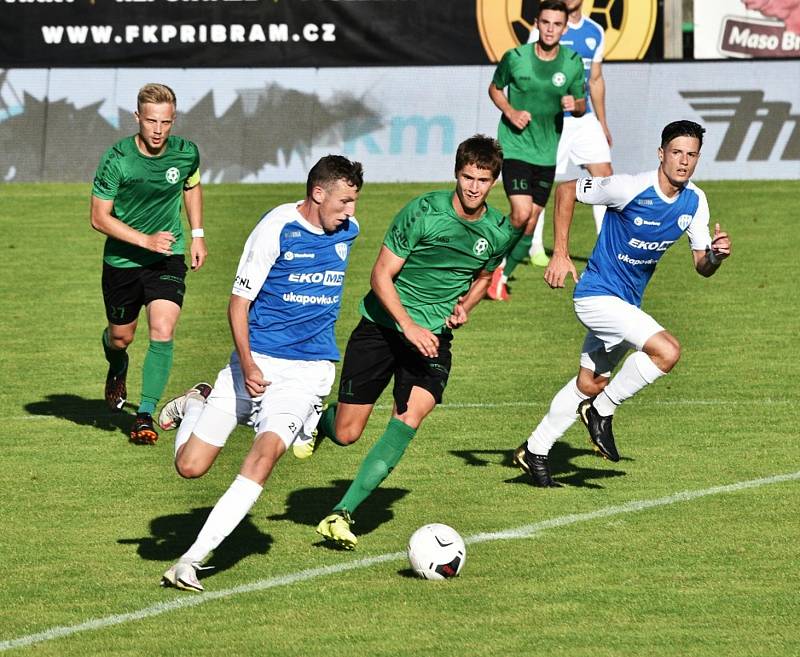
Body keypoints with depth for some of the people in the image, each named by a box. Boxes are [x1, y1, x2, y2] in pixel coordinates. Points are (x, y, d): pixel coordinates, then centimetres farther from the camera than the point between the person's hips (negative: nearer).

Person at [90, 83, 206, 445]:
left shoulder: (186, 153, -10)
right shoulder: (117, 159, -20)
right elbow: (99, 217, -15)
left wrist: (197, 235, 10)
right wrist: (145, 240, -24)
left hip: (168, 257, 1)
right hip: (122, 261, -1)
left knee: (162, 332, -18)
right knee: (121, 338, 15)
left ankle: (145, 415, -11)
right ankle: (117, 368, 53)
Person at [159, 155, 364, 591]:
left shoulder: (347, 230, 5)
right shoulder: (276, 228, -12)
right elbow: (239, 301, -9)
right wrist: (247, 363, -21)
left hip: (307, 370, 2)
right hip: (255, 361, -2)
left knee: (265, 453, -24)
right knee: (190, 466, -2)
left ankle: (192, 559, -23)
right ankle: (197, 405, 34)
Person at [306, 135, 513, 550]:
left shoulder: (499, 231, 0)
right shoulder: (422, 212, -14)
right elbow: (381, 275, -11)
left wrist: (465, 307, 0)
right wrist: (410, 326, -21)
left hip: (435, 337, 3)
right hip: (383, 326, -3)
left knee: (412, 415, -23)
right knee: (346, 434, -2)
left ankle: (342, 514, -21)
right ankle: (317, 423, 39)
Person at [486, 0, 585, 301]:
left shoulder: (573, 62, -1)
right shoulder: (515, 57, -9)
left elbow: (581, 104, 11)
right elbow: (495, 88, 8)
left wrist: (574, 105, -14)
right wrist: (510, 112, -10)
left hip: (547, 152, 3)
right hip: (515, 148, -3)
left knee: (531, 223, 6)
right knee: (521, 214, -20)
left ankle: (502, 277, 24)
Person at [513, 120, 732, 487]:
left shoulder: (694, 202, -2)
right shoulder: (630, 188, -21)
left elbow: (702, 267, 4)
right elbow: (566, 191, -10)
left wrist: (716, 254, -20)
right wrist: (560, 255, -13)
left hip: (627, 304, 8)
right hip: (597, 295, -8)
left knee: (590, 385, 17)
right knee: (667, 351, -24)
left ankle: (534, 453, 32)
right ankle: (603, 411, -6)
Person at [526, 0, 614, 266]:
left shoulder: (595, 33, 10)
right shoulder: (542, 32, -7)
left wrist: (602, 123, 18)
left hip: (584, 119, 5)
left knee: (604, 174, -4)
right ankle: (535, 247, 15)